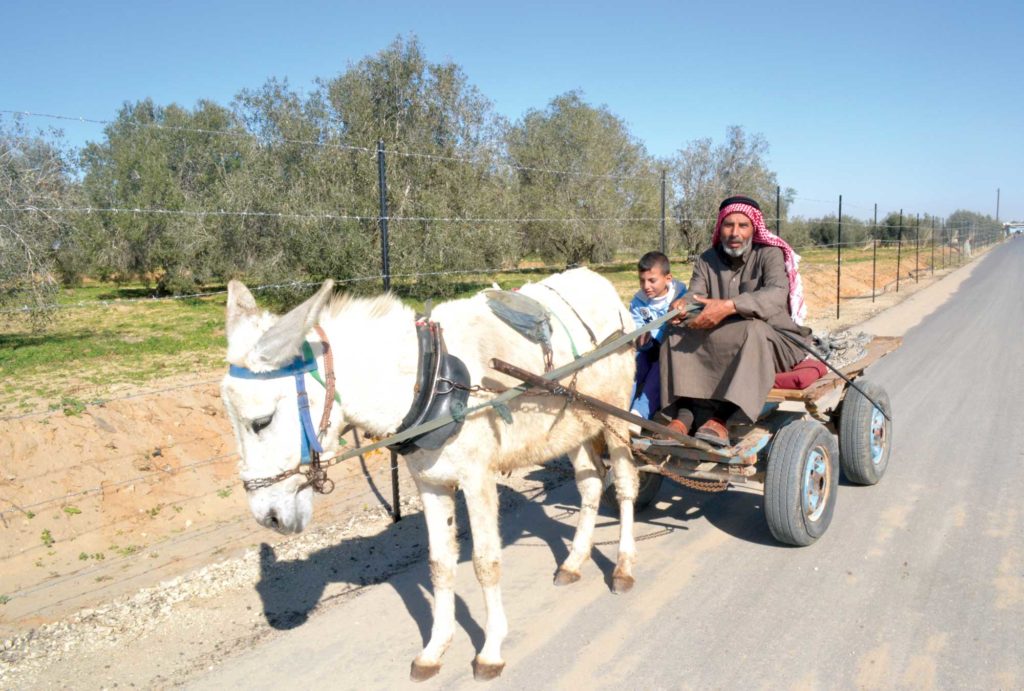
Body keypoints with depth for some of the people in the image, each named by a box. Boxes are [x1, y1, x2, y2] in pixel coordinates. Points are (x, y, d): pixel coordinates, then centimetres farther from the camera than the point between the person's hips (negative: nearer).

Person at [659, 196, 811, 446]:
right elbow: (696, 295, -6)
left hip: (774, 341, -4)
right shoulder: (707, 260, 9)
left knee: (753, 330, -38)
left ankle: (721, 419, -45)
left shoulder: (770, 254, -6)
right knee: (678, 331, -20)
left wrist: (729, 306, -42)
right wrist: (682, 304, -33)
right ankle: (682, 417, -36)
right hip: (723, 343, 4)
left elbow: (777, 294, -25)